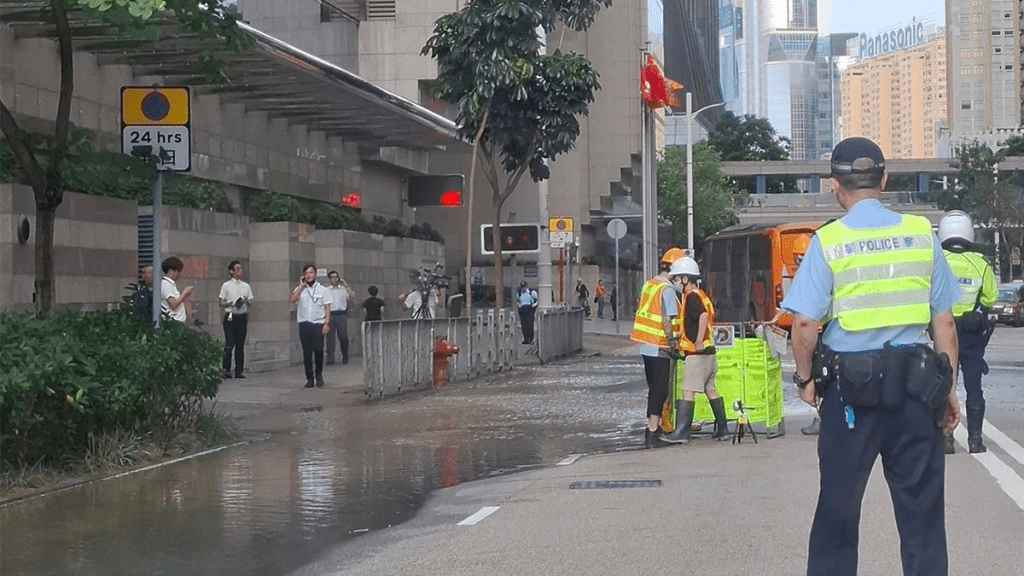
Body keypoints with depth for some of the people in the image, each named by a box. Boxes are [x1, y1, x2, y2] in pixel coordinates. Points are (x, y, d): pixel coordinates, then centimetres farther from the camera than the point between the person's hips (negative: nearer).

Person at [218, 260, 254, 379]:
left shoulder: (246, 286, 13)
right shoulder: (226, 286, 3)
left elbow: (249, 302, 15)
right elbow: (221, 303, 2)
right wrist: (231, 303, -16)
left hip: (242, 316, 3)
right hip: (230, 316, -3)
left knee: (240, 344, 4)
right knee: (229, 344, -10)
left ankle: (239, 371, 7)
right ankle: (226, 370, -5)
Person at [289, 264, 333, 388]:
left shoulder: (323, 290, 9)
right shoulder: (300, 289, 13)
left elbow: (327, 308, 5)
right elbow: (292, 299, -5)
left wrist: (326, 323, -6)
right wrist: (301, 286, -2)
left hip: (318, 324, -2)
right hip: (304, 324, 2)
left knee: (318, 350, -12)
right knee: (307, 352, 0)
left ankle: (319, 375, 7)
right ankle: (309, 378, 7)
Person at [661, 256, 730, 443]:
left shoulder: (692, 297, -13)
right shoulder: (700, 295, 17)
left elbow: (704, 315, -30)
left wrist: (699, 341, -32)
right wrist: (682, 335, 26)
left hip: (697, 353, -10)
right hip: (708, 351, 10)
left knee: (687, 391, -10)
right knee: (710, 390, 14)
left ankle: (681, 432, -13)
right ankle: (722, 428, 18)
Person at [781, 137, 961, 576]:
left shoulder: (827, 242, -7)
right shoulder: (922, 234, 1)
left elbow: (804, 324, -12)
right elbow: (944, 321, 3)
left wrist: (805, 378, 4)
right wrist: (948, 388, 11)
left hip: (850, 387, -2)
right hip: (915, 386, 2)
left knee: (838, 507, 11)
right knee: (921, 507, 8)